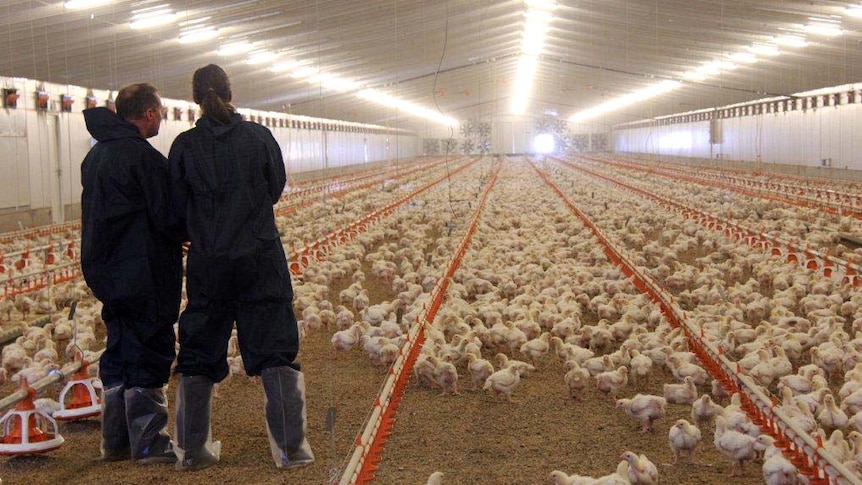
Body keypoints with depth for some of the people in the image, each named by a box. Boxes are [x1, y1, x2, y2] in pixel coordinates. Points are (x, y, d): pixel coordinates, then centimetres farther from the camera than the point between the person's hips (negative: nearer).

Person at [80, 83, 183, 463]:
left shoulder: (96, 155, 12)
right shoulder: (142, 156, -17)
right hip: (144, 274, -9)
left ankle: (115, 441, 22)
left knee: (120, 353, 15)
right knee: (150, 353, -1)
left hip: (106, 271, 9)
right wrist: (190, 232, 3)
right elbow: (168, 217, -17)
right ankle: (149, 443, 4)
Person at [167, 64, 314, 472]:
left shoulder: (184, 146, -5)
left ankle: (192, 449, 19)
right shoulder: (259, 136, -4)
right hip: (261, 259, 0)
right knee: (275, 350, 5)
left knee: (199, 351, 13)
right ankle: (291, 447, 5)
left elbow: (178, 207, 1)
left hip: (207, 264, 1)